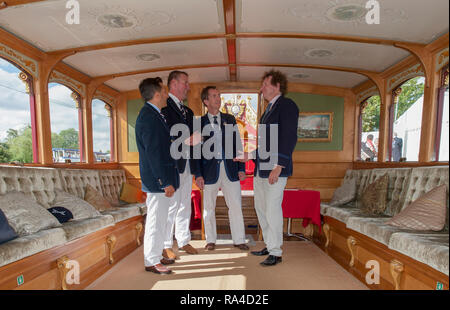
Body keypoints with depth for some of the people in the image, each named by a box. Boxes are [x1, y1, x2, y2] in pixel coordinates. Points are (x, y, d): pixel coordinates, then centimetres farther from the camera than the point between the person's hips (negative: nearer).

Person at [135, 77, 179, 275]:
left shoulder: (154, 115, 15)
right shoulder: (148, 117, -17)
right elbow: (153, 153, -22)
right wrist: (166, 182, -21)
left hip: (162, 178, 10)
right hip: (158, 180, -10)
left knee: (160, 220, 18)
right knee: (155, 220, 1)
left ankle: (156, 256, 32)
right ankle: (151, 262, 16)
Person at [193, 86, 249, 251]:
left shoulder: (230, 119, 9)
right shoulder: (200, 122, 2)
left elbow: (238, 145, 10)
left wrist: (241, 168, 4)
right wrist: (198, 174, -5)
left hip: (230, 169, 2)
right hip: (210, 170, -1)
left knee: (236, 205, 4)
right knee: (208, 208, 9)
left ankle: (239, 240, 20)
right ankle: (210, 240, 27)